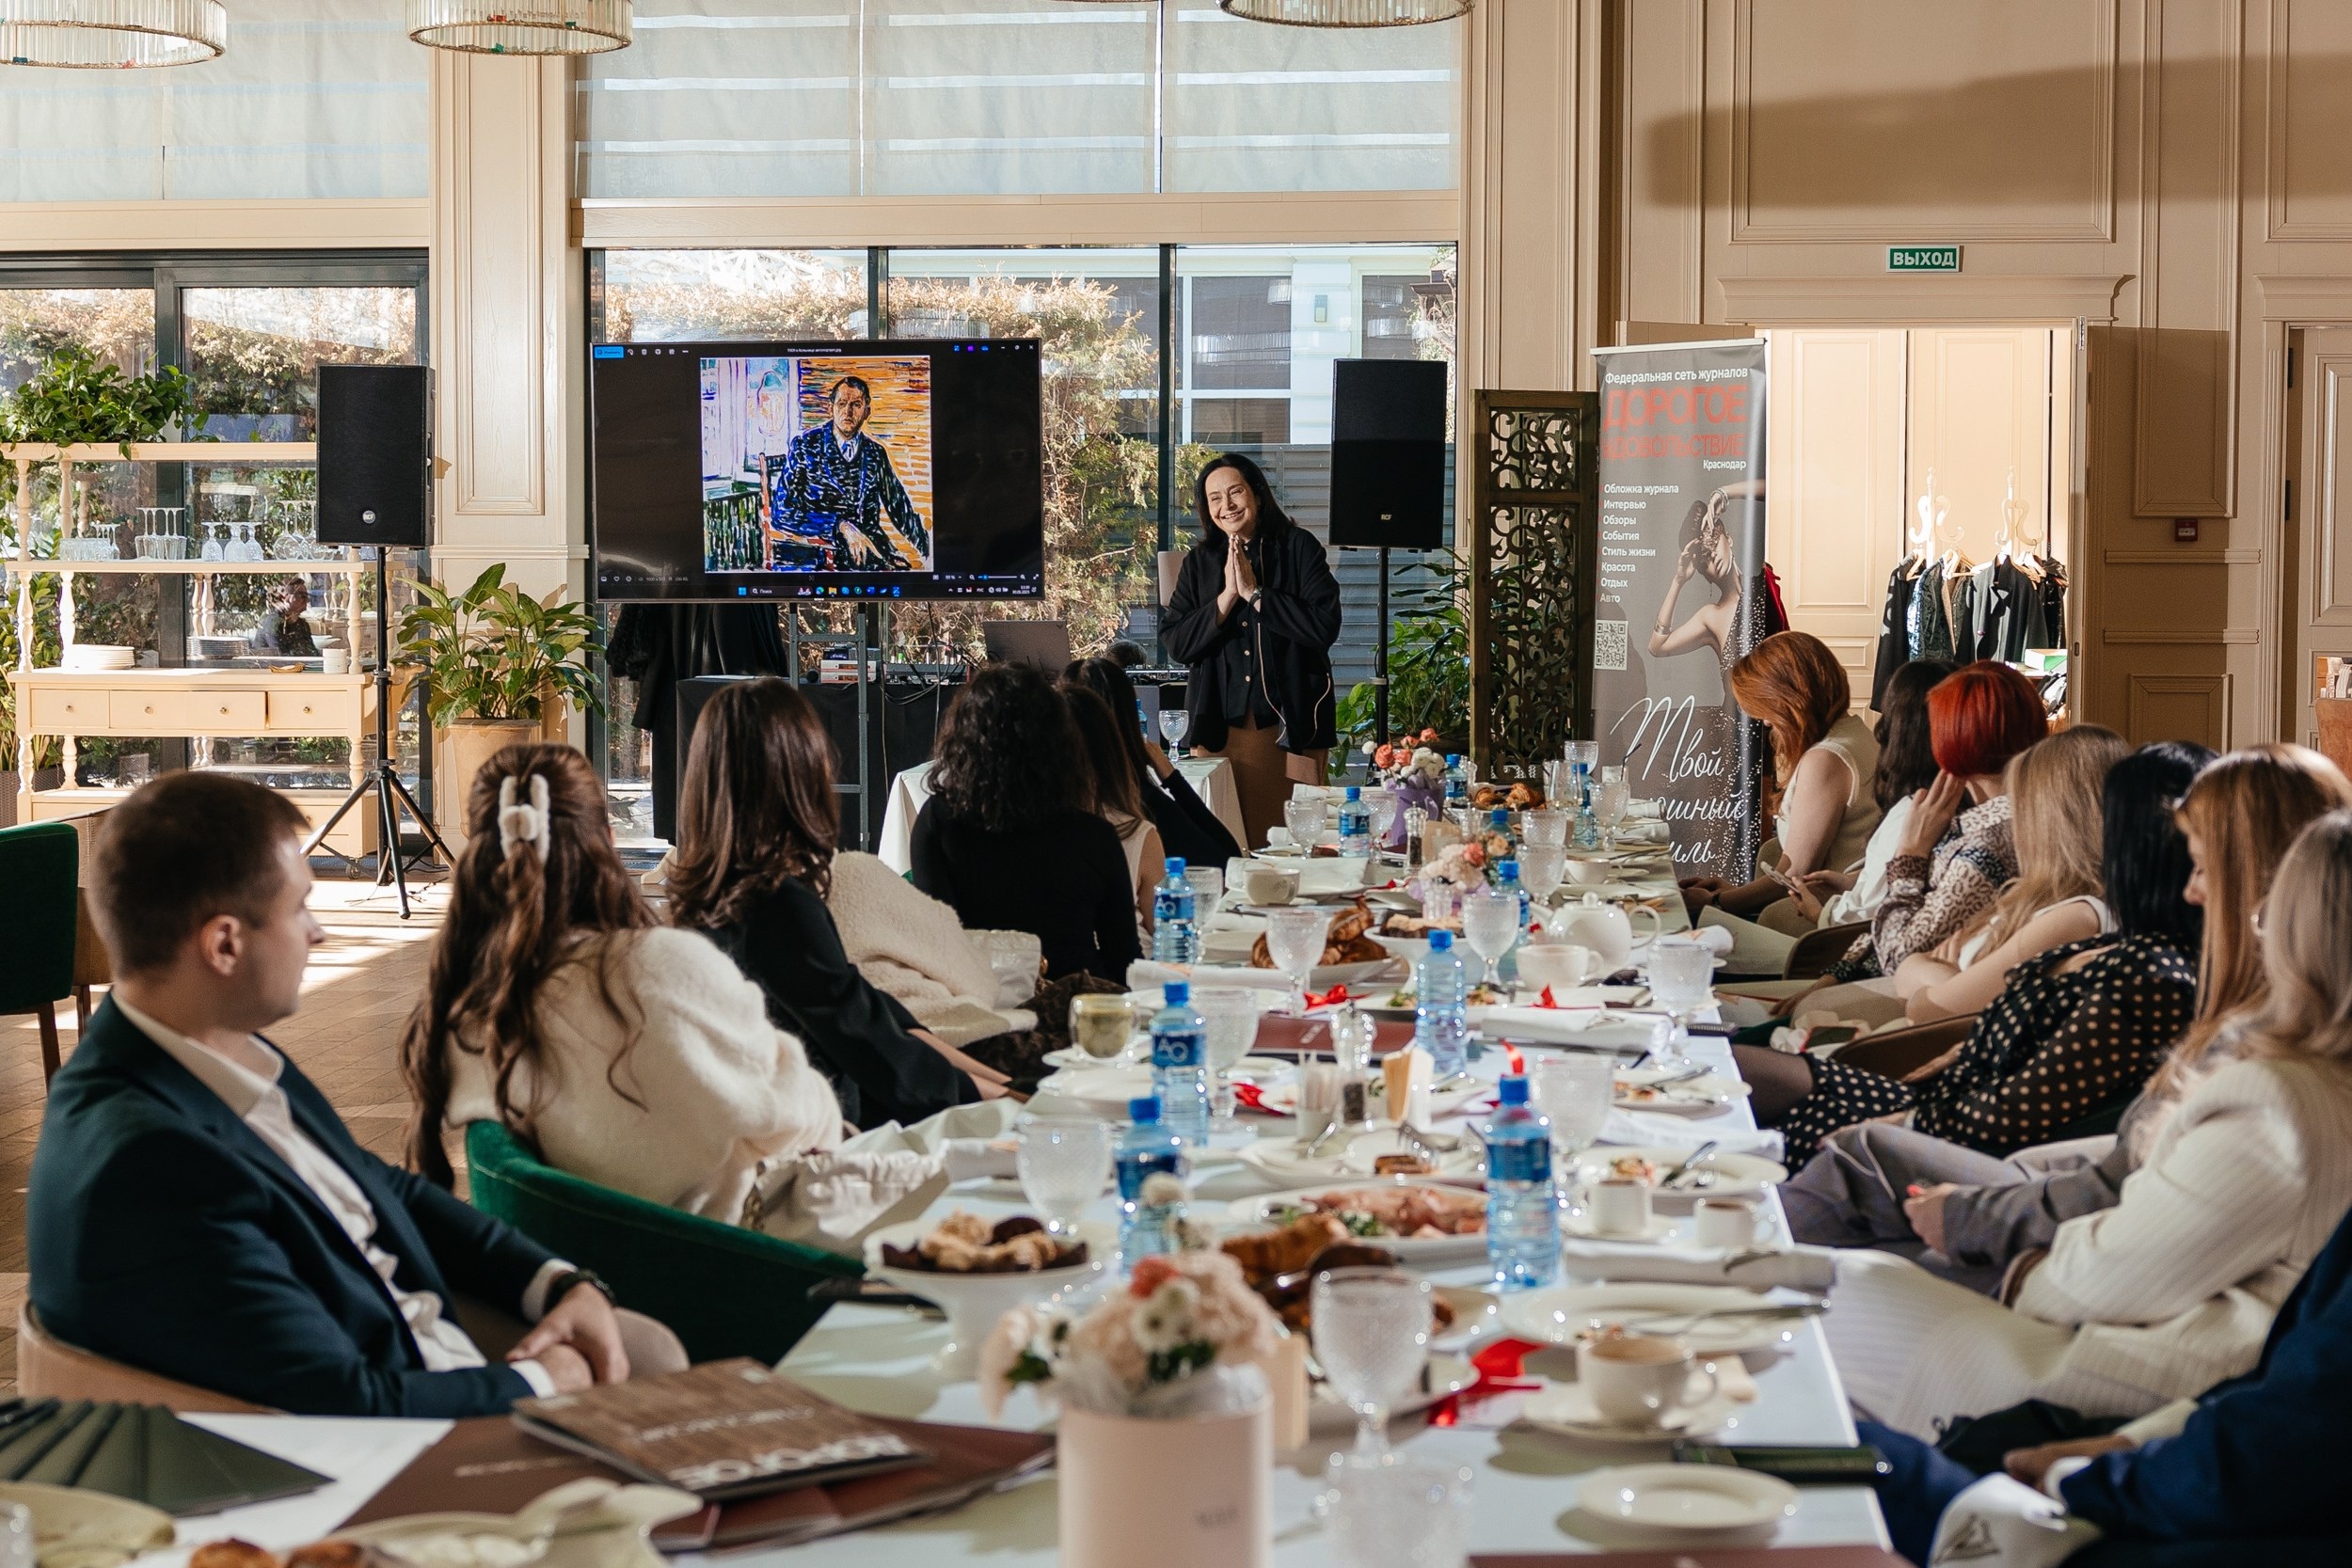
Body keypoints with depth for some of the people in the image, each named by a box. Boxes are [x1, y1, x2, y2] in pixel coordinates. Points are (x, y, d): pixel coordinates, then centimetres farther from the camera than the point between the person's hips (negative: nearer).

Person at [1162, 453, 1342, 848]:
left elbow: (1325, 626, -11)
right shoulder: (1199, 562, 11)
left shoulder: (1298, 548, 1)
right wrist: (1227, 596, -7)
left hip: (1289, 728, -2)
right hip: (1220, 731, 2)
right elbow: (1176, 644, 2)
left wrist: (1254, 593, -9)